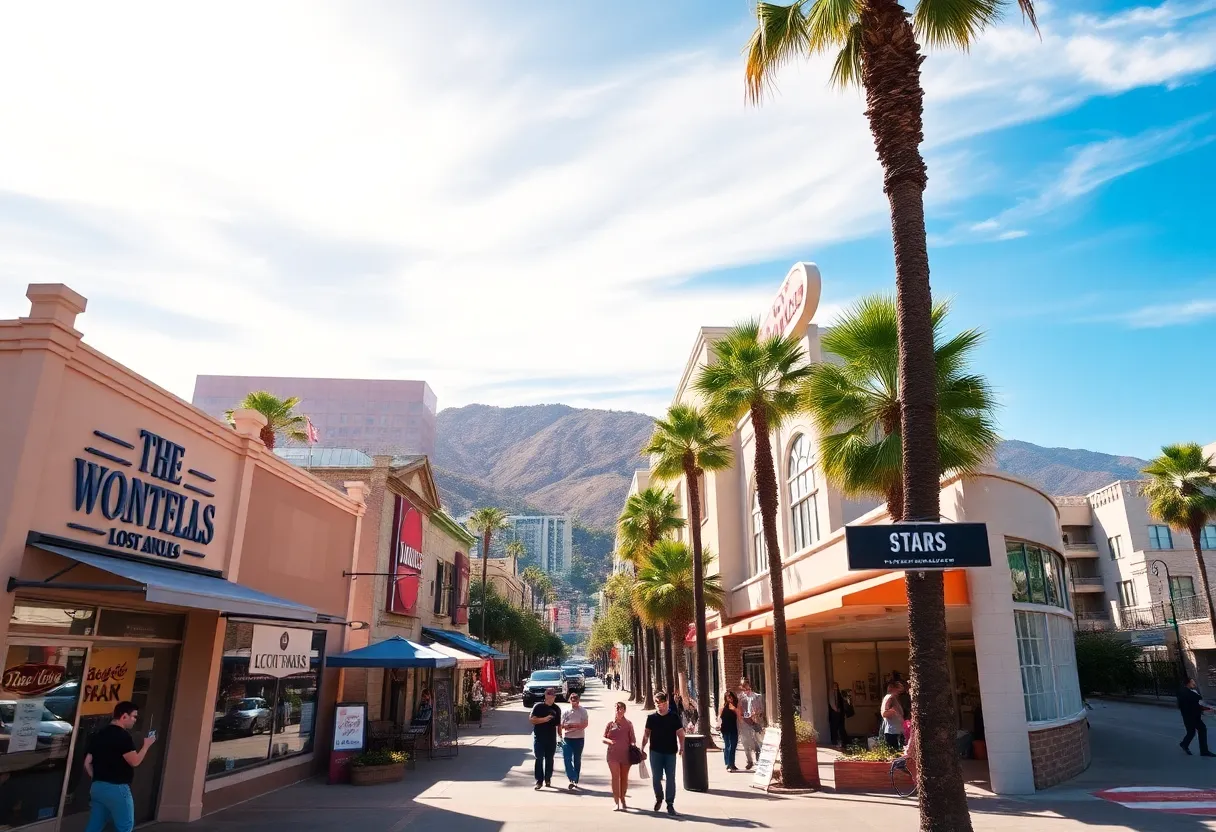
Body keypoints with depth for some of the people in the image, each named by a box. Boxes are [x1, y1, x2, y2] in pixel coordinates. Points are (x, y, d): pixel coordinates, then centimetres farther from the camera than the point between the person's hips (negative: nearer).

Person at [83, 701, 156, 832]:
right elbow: (135, 761, -16)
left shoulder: (98, 735, 11)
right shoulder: (123, 736, -16)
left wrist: (98, 780, 21)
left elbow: (87, 763, 14)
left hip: (97, 788, 8)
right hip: (117, 789, -8)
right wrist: (146, 745, -3)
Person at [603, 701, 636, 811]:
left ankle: (622, 799, 29)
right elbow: (603, 738, 4)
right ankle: (616, 802, -2)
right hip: (613, 755, -1)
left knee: (624, 777, 11)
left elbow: (633, 738, 7)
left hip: (626, 754, 1)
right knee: (615, 777, -6)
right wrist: (609, 741, -17)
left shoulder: (628, 724, 3)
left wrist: (633, 745, -14)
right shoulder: (610, 724, 2)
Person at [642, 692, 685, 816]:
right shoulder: (651, 718, 1)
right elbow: (646, 734, 6)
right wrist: (642, 748, 0)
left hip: (670, 752, -1)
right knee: (656, 778, 7)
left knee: (671, 779, 2)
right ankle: (658, 798, 32)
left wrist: (681, 748, -14)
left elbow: (680, 733, -3)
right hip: (655, 752, 1)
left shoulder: (674, 717, -3)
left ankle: (670, 805, 11)